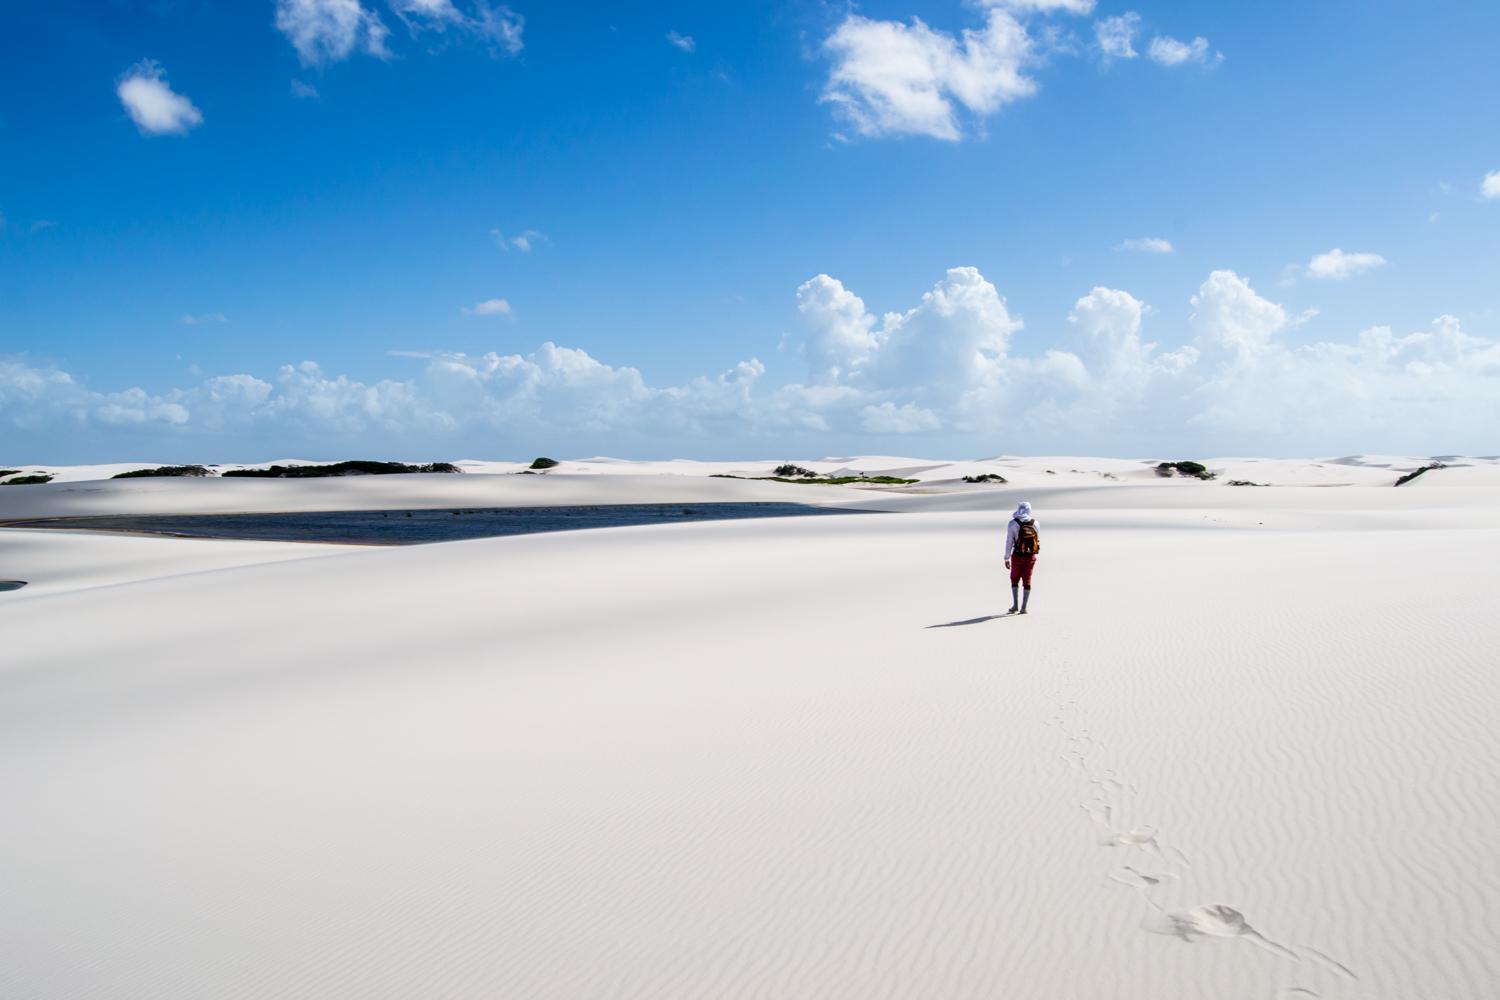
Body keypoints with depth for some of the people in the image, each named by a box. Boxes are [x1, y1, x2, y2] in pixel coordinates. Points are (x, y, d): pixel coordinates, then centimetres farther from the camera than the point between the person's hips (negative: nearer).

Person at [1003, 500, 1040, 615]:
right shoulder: (1035, 523, 0)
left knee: (1015, 579, 13)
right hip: (1031, 556, 2)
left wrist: (1007, 558, -4)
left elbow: (1009, 542, -9)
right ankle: (1023, 607, 6)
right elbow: (1038, 539, 7)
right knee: (1027, 580, 6)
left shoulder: (1013, 523, -8)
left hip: (1017, 556, -2)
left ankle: (1015, 605, 8)